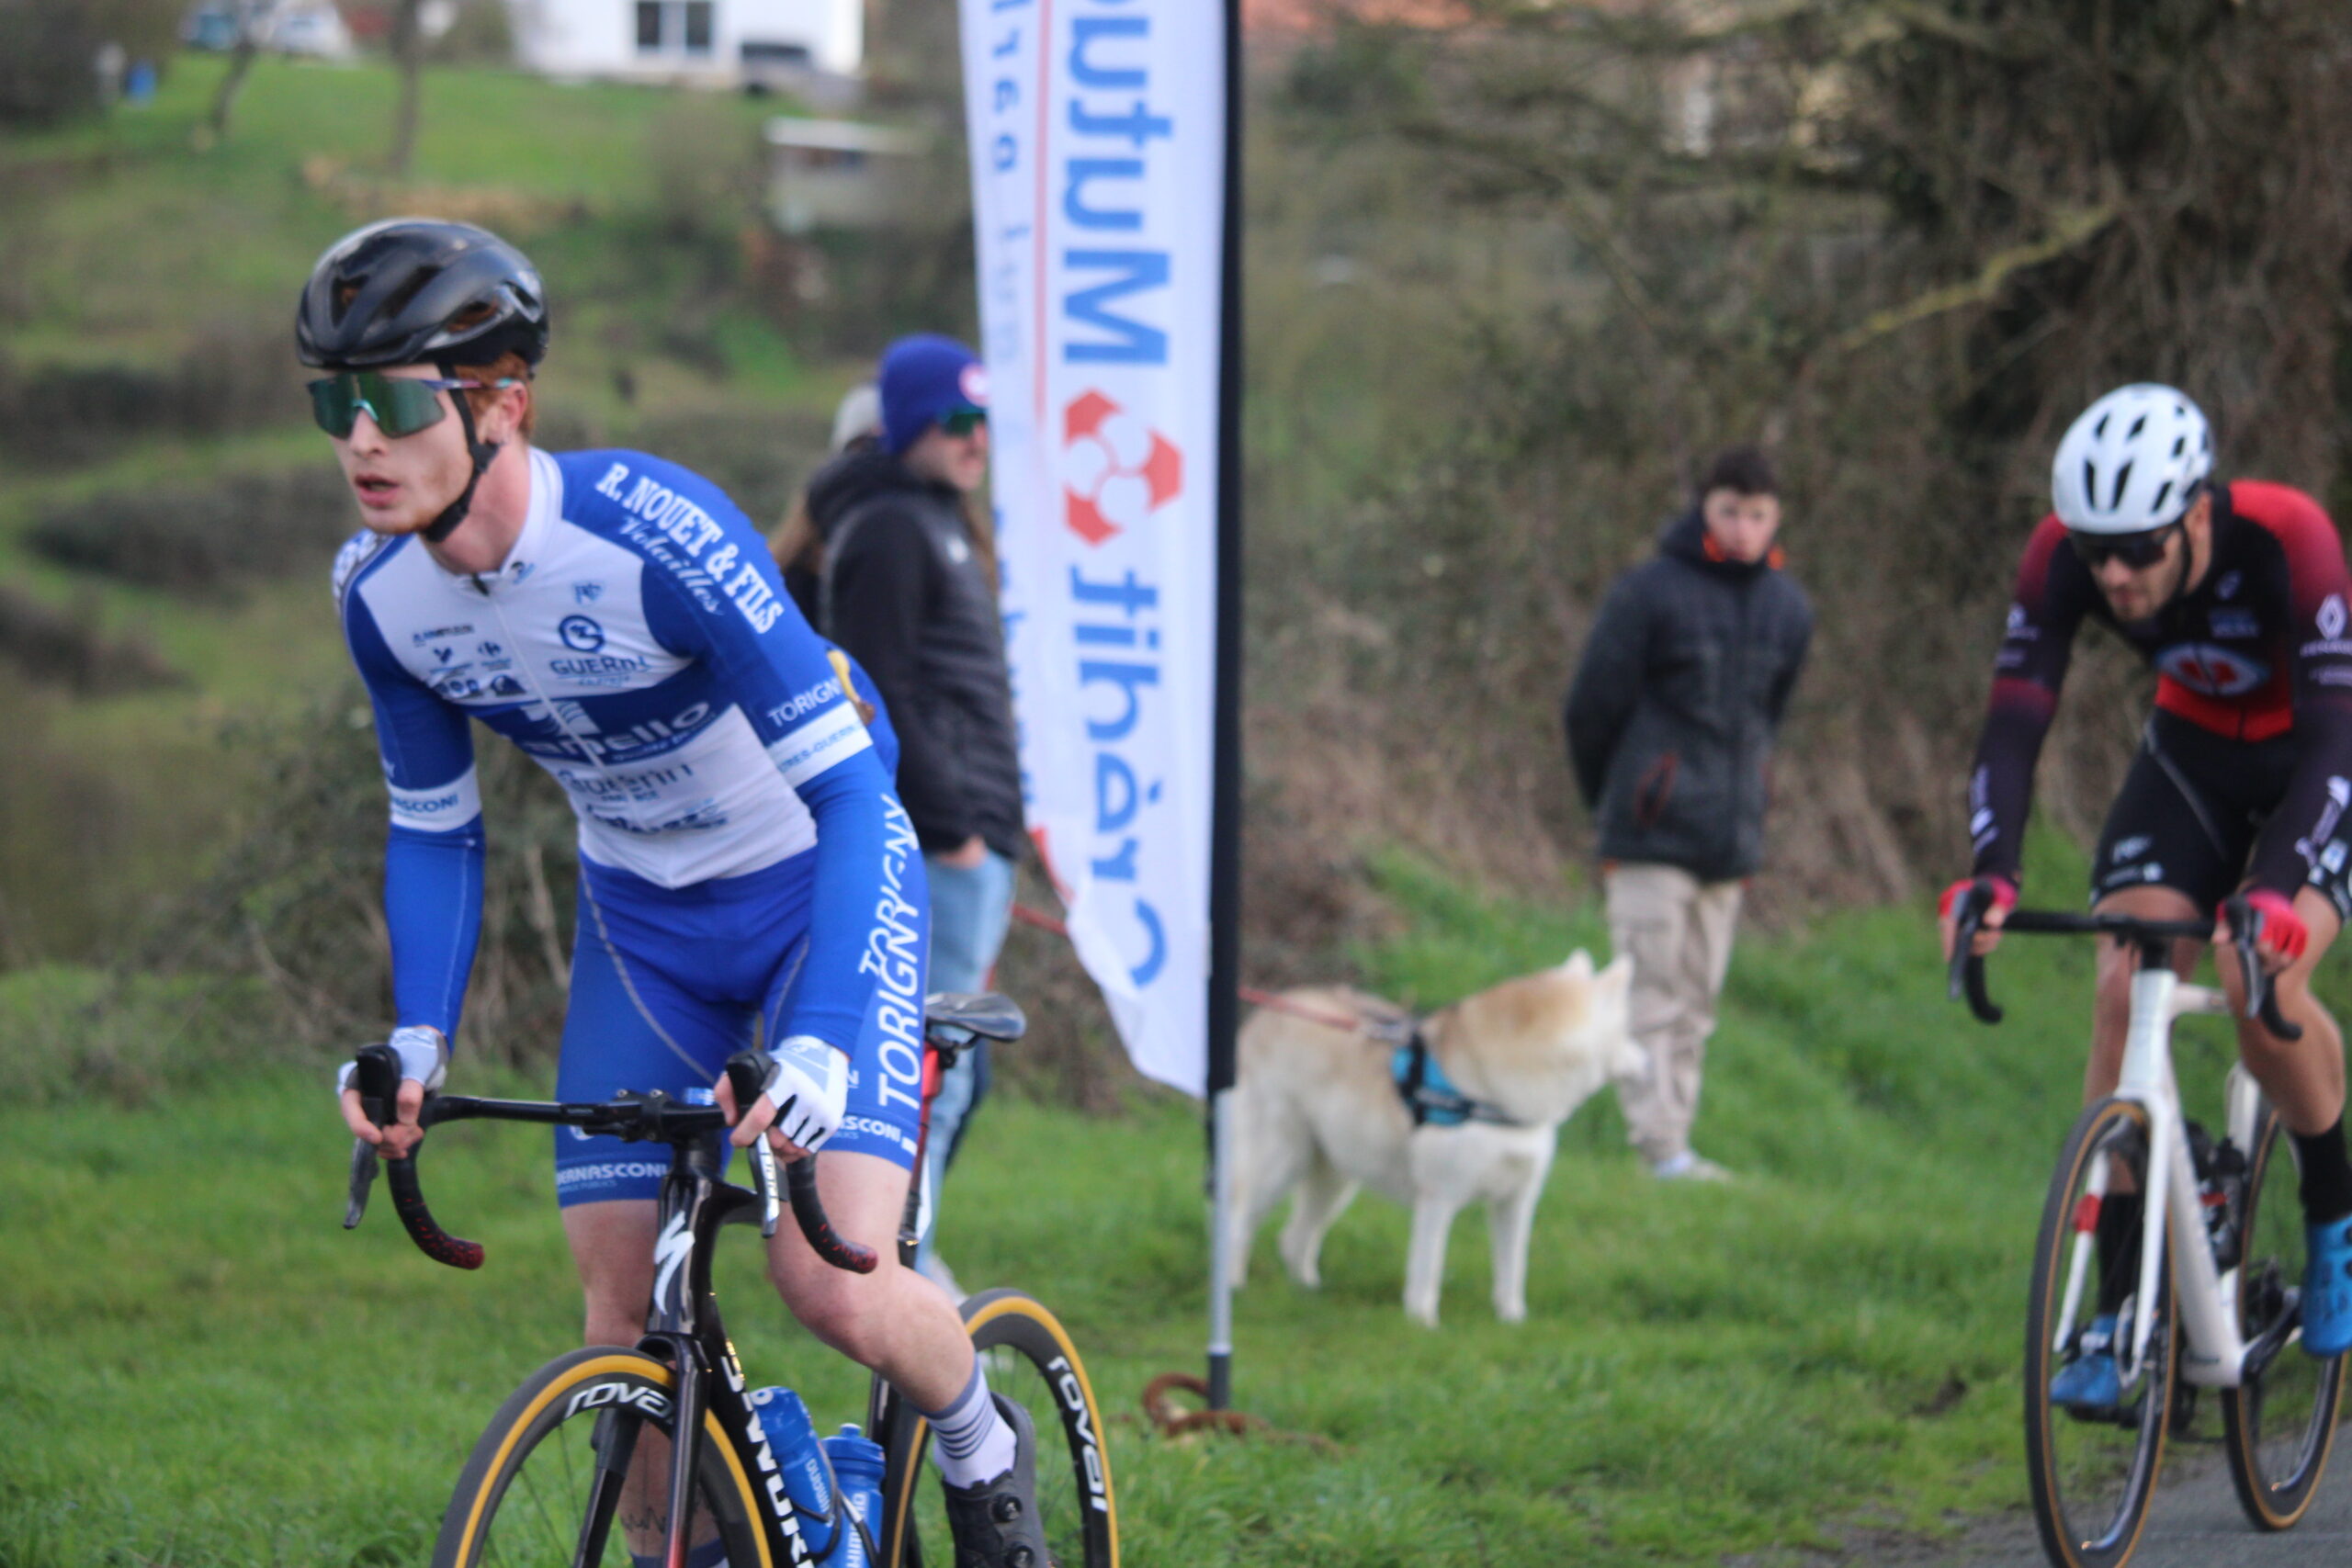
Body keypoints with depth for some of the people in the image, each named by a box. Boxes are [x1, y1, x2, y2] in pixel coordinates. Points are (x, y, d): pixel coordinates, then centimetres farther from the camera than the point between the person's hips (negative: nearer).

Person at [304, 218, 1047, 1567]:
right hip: (643, 920, 5)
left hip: (817, 887, -5)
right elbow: (435, 828, 3)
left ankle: (982, 1450, 13)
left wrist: (820, 1046, -41)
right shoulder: (381, 593, -13)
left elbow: (850, 789, -31)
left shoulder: (656, 535, -32)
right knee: (622, 1318, -4)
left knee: (834, 1288, -19)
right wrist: (418, 1039, -13)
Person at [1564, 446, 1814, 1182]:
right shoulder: (1651, 592, -7)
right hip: (1653, 837, -5)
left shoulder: (1787, 609, 10)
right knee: (1652, 994, -9)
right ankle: (1660, 1148, -12)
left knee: (1696, 1003, 7)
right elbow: (1594, 704, 0)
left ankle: (1675, 1146, 9)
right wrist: (1612, 798, 11)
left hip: (1731, 837, 5)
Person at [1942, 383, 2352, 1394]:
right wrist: (1989, 876, -43)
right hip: (2193, 752, 4)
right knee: (2124, 994, -16)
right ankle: (2118, 1311, -11)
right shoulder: (2066, 553, -25)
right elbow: (2015, 723, -26)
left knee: (2264, 983, -27)